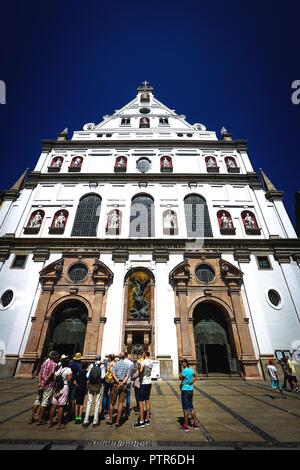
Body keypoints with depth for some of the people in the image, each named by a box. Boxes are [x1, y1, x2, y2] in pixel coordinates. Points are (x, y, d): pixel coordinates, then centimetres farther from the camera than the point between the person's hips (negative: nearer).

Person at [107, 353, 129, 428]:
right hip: (124, 385, 1)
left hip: (116, 384, -1)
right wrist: (122, 383, -14)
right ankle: (117, 422, 9)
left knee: (112, 402, 14)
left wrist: (118, 382, -14)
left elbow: (113, 374, -11)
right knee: (120, 403, 7)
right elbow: (127, 376, -6)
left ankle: (110, 421, 21)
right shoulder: (126, 365, 3)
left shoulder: (115, 364, -2)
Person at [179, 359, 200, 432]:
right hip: (191, 390, 8)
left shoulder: (185, 370, -20)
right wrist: (192, 382, 12)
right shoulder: (191, 370, 6)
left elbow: (180, 378, -17)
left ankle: (185, 426, 11)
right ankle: (195, 423, 29)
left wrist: (182, 369, -11)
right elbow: (195, 376, 21)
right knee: (191, 407, 20)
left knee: (185, 408, 2)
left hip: (185, 390, -8)